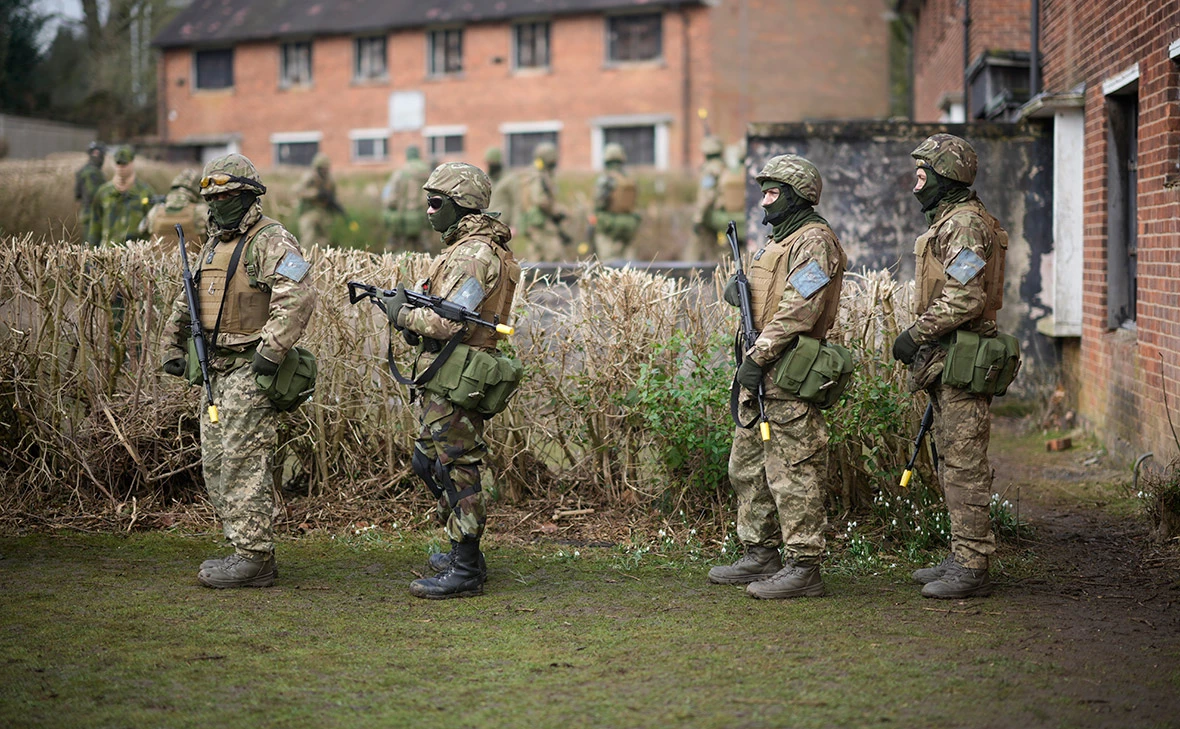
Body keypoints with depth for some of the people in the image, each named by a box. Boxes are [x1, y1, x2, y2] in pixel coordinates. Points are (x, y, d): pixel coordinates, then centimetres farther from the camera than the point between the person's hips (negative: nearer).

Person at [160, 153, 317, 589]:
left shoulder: (271, 242, -11)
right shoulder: (213, 247, 19)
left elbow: (298, 298, -25)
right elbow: (187, 304, 30)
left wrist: (270, 352, -27)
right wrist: (173, 349, 23)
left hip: (251, 372, -10)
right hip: (217, 370, 10)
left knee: (242, 463, -11)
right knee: (215, 464, 11)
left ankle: (254, 560, -6)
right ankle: (244, 551, 18)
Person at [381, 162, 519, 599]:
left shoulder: (476, 255, -17)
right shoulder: (463, 247, 17)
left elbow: (449, 322, -24)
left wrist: (402, 314, -10)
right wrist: (409, 306, 3)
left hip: (455, 382, -11)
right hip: (440, 381, 11)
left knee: (457, 470, -6)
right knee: (428, 463, 19)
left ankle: (465, 572, -1)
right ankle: (465, 552, 29)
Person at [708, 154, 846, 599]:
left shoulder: (813, 241, -11)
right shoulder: (780, 240, 21)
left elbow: (797, 311, -20)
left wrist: (757, 358, -21)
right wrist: (738, 288, 4)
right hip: (761, 376, 11)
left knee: (792, 472, -8)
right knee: (747, 467, 15)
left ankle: (804, 567, -5)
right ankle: (760, 556, 23)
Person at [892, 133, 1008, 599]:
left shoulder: (964, 225, -15)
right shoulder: (948, 221, 20)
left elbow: (964, 299, -23)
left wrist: (915, 334, -17)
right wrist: (922, 341, 19)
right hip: (945, 362, 11)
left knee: (964, 465, -8)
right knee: (952, 463, 14)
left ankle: (972, 569, -6)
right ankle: (963, 557, 21)